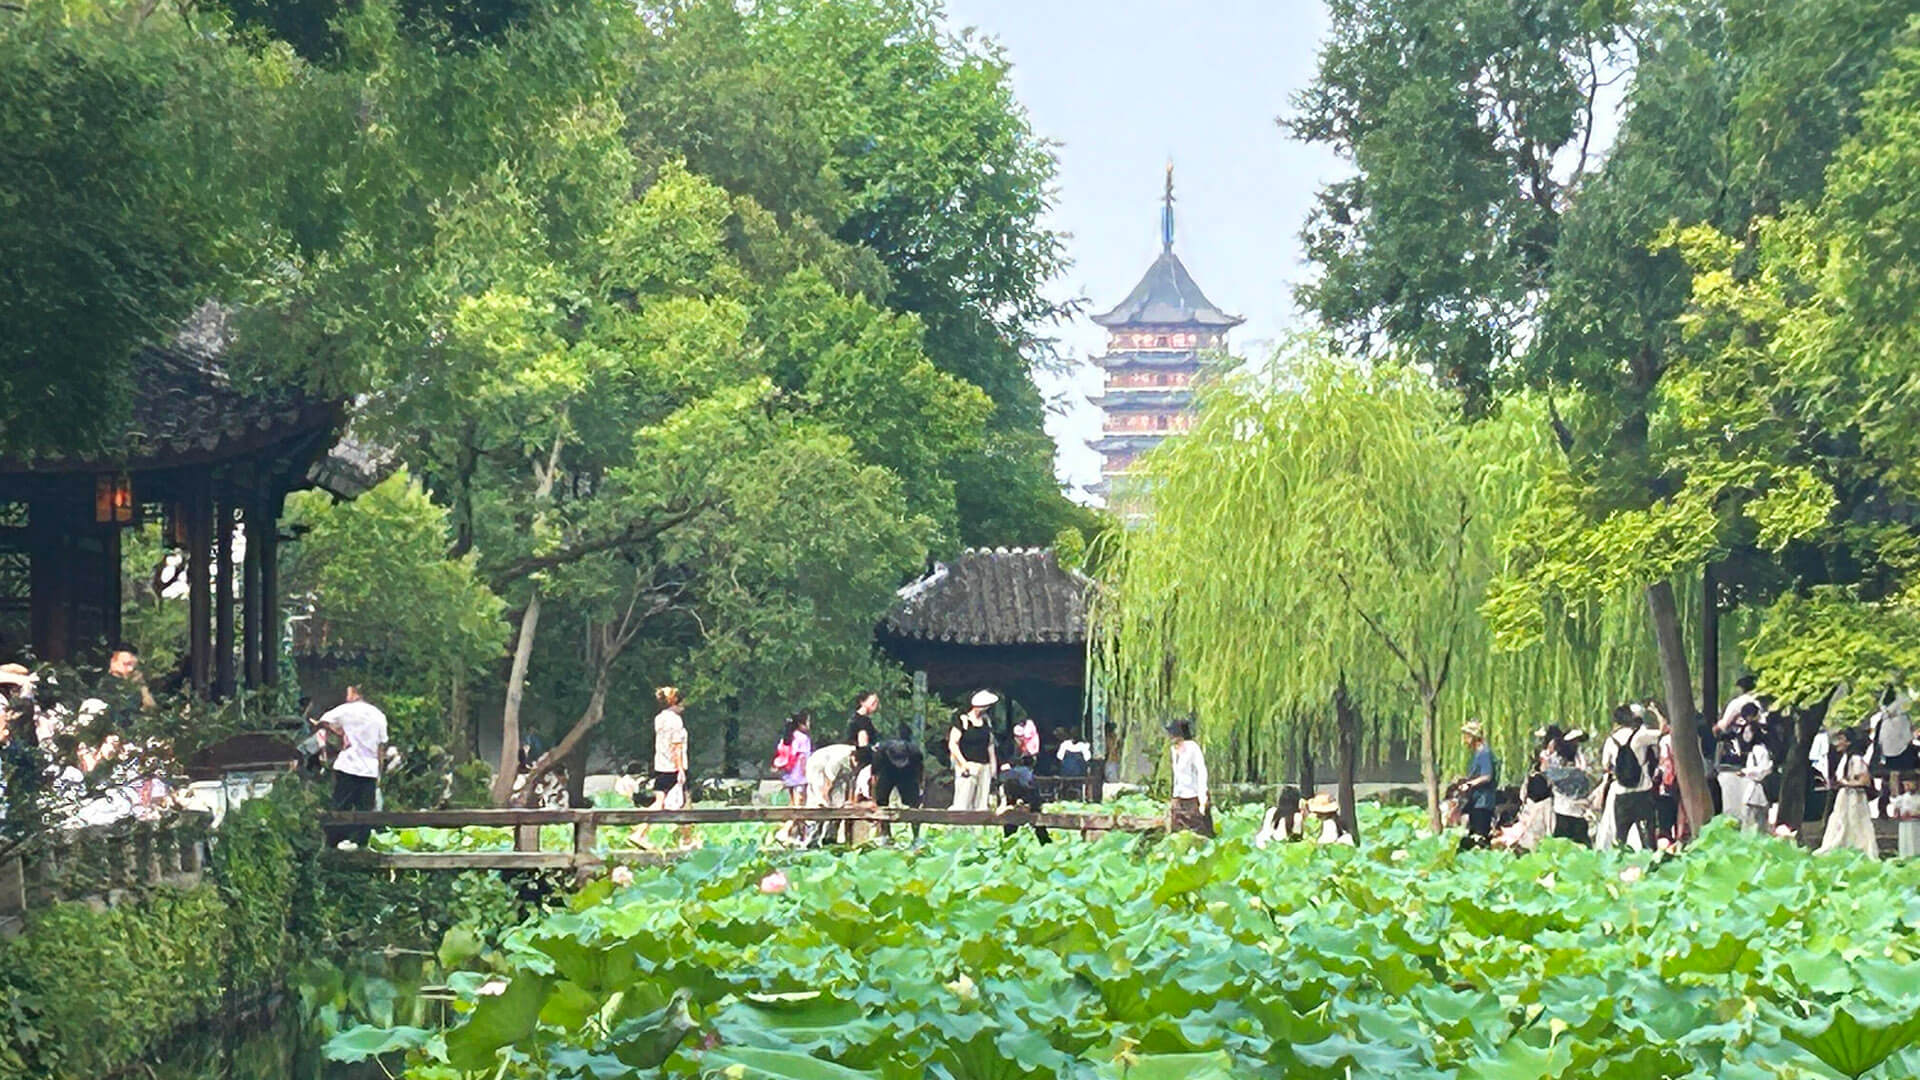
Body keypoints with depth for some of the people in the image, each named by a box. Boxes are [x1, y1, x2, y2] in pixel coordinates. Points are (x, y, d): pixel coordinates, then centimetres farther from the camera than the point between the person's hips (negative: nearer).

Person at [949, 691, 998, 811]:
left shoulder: (986, 722, 13)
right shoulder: (962, 721, -6)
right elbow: (952, 744, -8)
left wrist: (993, 765, 14)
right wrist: (964, 764, -13)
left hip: (984, 768, 6)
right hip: (968, 768, -6)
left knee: (981, 806, 4)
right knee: (963, 803, -11)